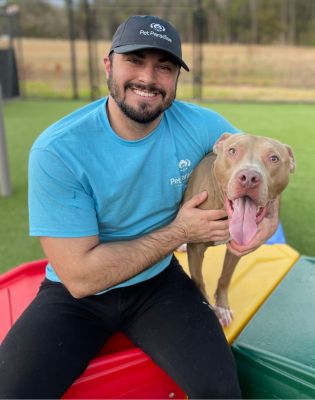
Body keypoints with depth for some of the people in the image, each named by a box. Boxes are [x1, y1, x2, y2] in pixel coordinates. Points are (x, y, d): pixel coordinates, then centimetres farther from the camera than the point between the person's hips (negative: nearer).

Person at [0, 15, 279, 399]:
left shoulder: (201, 125, -13)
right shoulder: (57, 150, -22)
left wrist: (267, 215, -15)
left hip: (157, 282, 2)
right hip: (75, 294, -1)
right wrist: (178, 232, -20)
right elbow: (80, 277, -22)